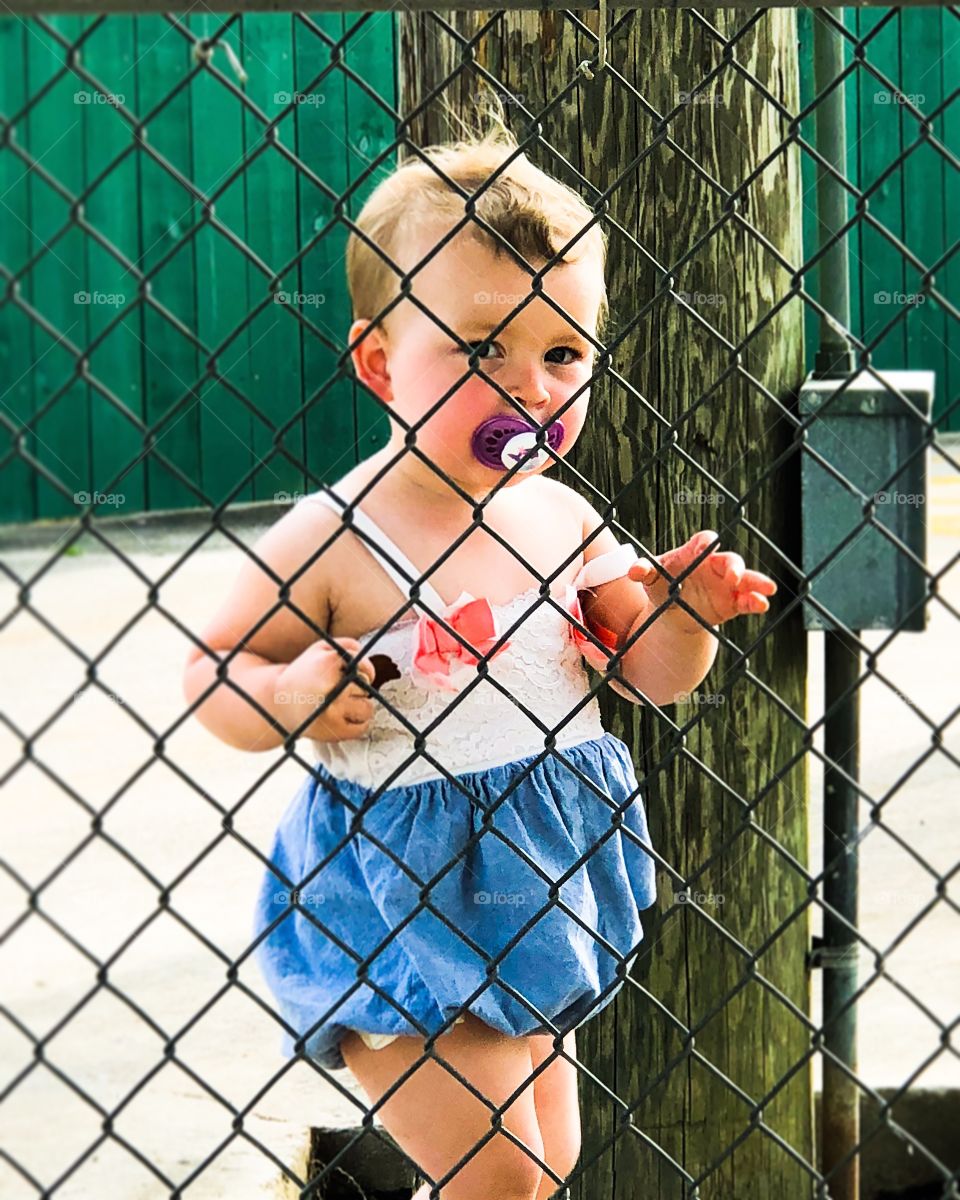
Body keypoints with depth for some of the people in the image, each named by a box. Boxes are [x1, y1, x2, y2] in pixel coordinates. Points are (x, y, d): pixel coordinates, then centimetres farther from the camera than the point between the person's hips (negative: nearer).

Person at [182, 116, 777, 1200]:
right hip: (398, 906, -6)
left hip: (548, 888, 6)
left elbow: (653, 677, 7)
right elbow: (209, 677, -8)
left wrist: (682, 609, -12)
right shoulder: (331, 540, -17)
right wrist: (288, 695, -27)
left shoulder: (566, 520, -2)